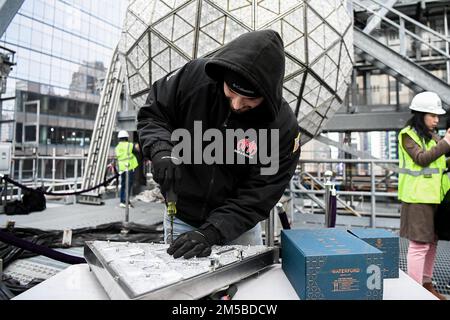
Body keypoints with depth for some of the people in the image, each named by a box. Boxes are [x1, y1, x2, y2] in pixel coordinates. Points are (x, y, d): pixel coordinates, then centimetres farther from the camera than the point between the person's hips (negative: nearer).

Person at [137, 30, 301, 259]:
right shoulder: (195, 75, -20)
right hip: (180, 216, 2)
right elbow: (152, 113, -6)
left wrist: (211, 232, -30)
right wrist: (161, 151, -26)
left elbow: (258, 196, -20)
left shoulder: (283, 127, -23)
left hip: (238, 223, -1)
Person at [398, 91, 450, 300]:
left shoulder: (432, 136, 15)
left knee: (432, 242, 16)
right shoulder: (407, 135, -7)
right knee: (419, 244, -4)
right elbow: (421, 158, -19)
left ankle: (426, 284, 31)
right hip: (417, 198, -8)